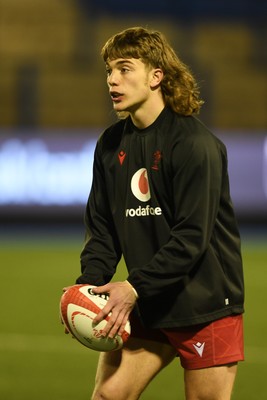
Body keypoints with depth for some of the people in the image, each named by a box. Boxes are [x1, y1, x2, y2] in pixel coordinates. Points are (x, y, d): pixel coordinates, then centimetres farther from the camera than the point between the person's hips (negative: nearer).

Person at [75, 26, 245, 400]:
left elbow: (192, 236, -20)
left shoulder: (195, 144, -14)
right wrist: (89, 284, -6)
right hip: (145, 308, 6)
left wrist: (136, 287, -24)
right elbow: (101, 228, 11)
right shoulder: (111, 145, 8)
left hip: (205, 304, -6)